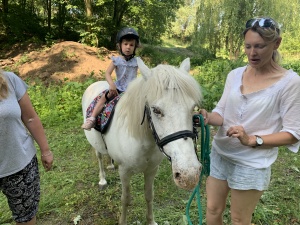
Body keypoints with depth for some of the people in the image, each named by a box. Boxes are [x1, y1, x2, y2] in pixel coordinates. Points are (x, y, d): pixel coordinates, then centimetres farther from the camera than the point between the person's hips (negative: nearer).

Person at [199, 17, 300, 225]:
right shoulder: (235, 74, 0)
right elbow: (221, 112, 3)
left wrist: (253, 140, -25)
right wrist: (209, 118, -21)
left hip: (251, 164, -4)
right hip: (219, 154, 4)